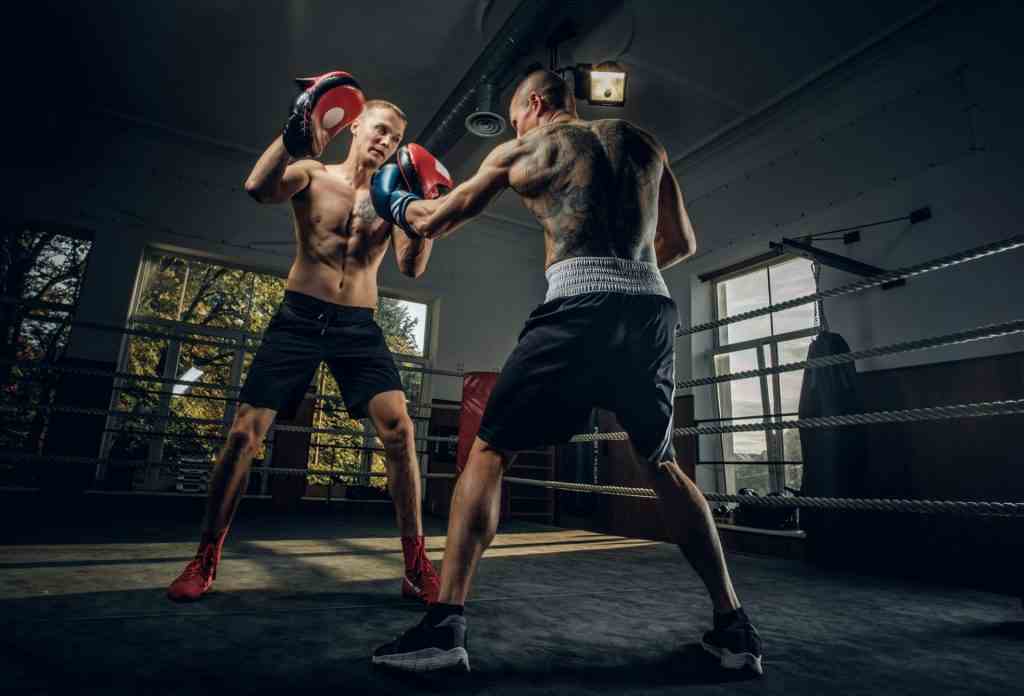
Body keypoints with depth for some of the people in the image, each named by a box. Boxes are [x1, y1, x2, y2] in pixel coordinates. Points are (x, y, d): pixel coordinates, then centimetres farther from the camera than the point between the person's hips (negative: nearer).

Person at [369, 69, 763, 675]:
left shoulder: (528, 149, 14)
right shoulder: (644, 143, 25)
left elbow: (434, 223, 18)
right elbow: (683, 243, 26)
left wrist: (398, 204, 40)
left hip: (582, 309, -5)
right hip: (653, 308, 5)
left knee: (490, 450, 6)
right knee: (662, 464, 21)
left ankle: (445, 625, 1)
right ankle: (734, 627, 23)